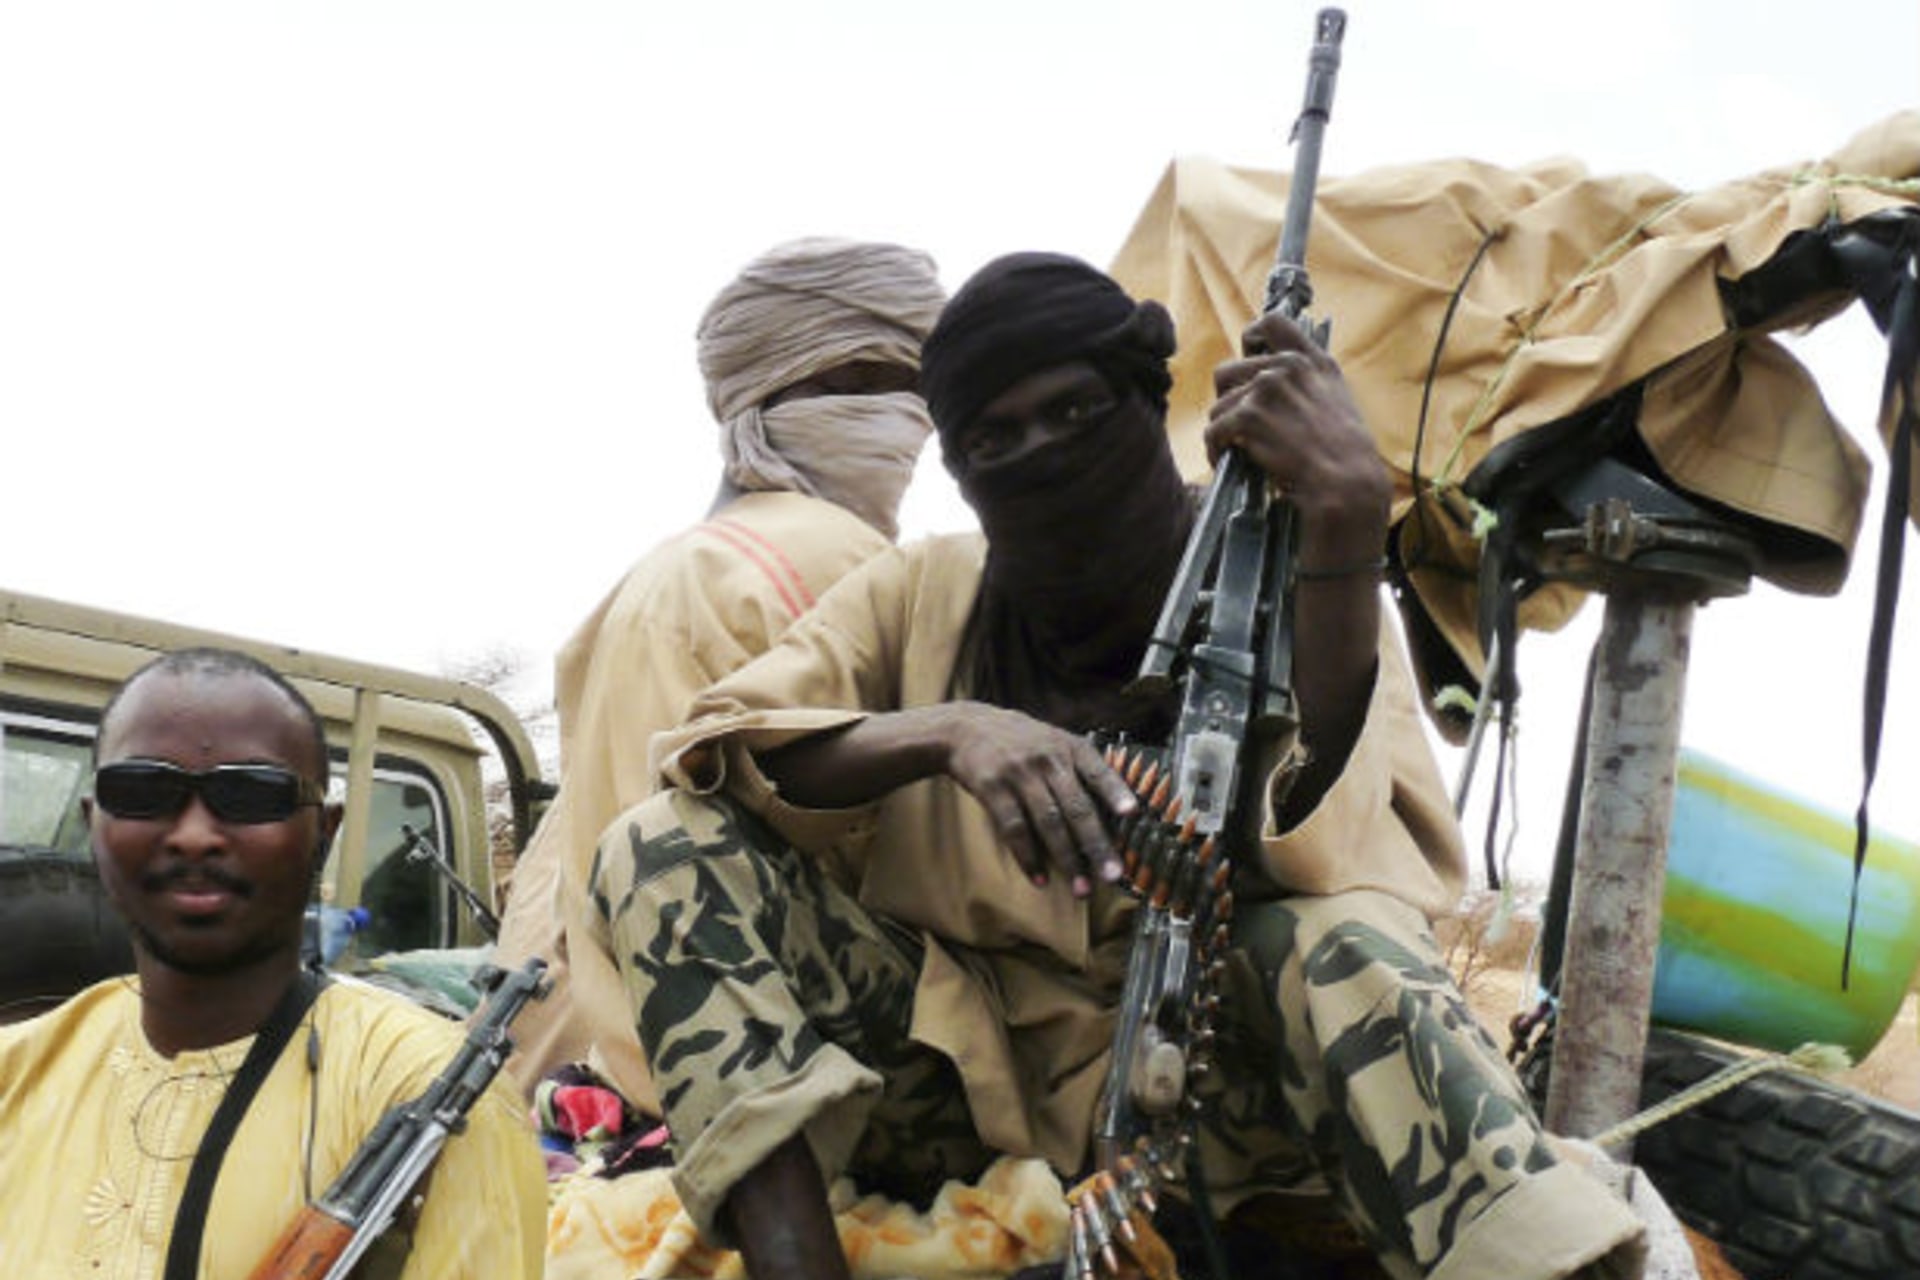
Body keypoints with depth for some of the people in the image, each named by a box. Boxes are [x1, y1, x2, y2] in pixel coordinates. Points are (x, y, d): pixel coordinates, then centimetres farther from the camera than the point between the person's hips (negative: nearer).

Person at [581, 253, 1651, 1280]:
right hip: (961, 1071, 3)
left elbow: (1341, 866, -20)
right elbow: (715, 752, -8)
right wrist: (944, 732, -27)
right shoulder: (919, 595, 7)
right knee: (665, 845, -15)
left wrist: (1345, 529, -32)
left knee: (1342, 942, -33)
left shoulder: (1283, 591, -1)